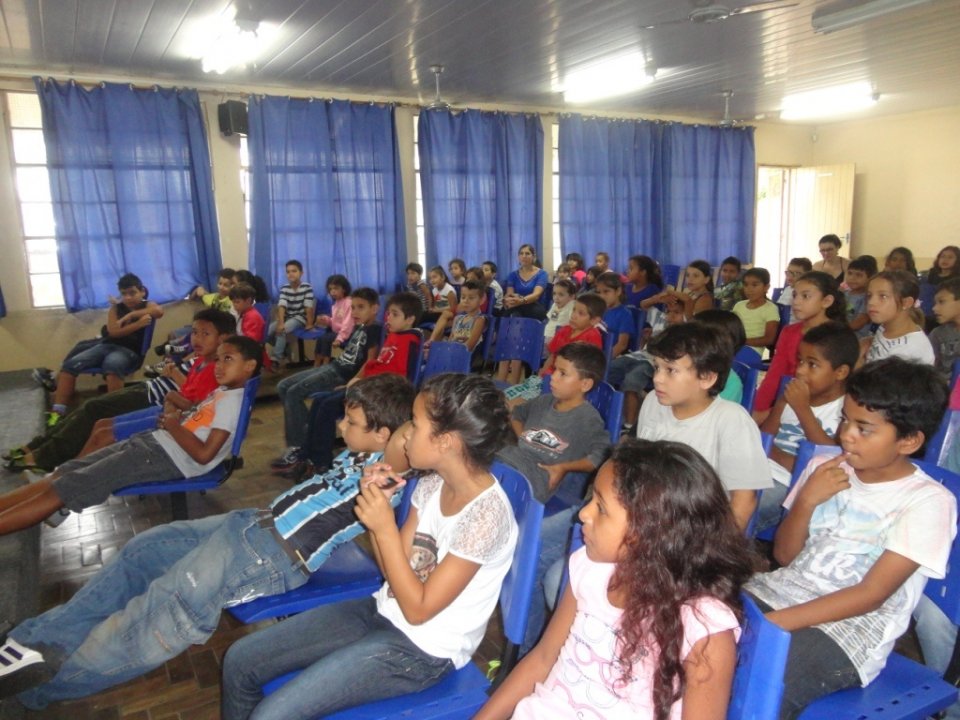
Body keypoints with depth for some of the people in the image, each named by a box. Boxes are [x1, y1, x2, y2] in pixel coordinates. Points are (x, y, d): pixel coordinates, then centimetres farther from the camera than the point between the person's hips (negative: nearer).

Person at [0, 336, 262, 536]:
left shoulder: (232, 400, -15)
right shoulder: (220, 392, 14)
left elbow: (204, 454, -21)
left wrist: (173, 425, -9)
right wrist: (175, 410, 2)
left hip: (168, 459, -9)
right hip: (154, 441, 9)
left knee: (67, 487, -11)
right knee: (65, 472, 5)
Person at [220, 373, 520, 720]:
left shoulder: (487, 512, -26)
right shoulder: (433, 484, -1)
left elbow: (419, 609, -20)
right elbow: (396, 567, 4)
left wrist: (385, 528, -22)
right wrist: (375, 508, -11)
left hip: (421, 650, -8)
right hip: (383, 611, 8)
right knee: (240, 659, 4)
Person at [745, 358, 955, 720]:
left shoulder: (928, 502, -8)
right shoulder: (825, 468, 5)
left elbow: (871, 594, -13)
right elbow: (784, 556, 8)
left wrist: (776, 623, -20)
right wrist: (806, 501, -11)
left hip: (849, 631, -5)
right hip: (779, 592, 5)